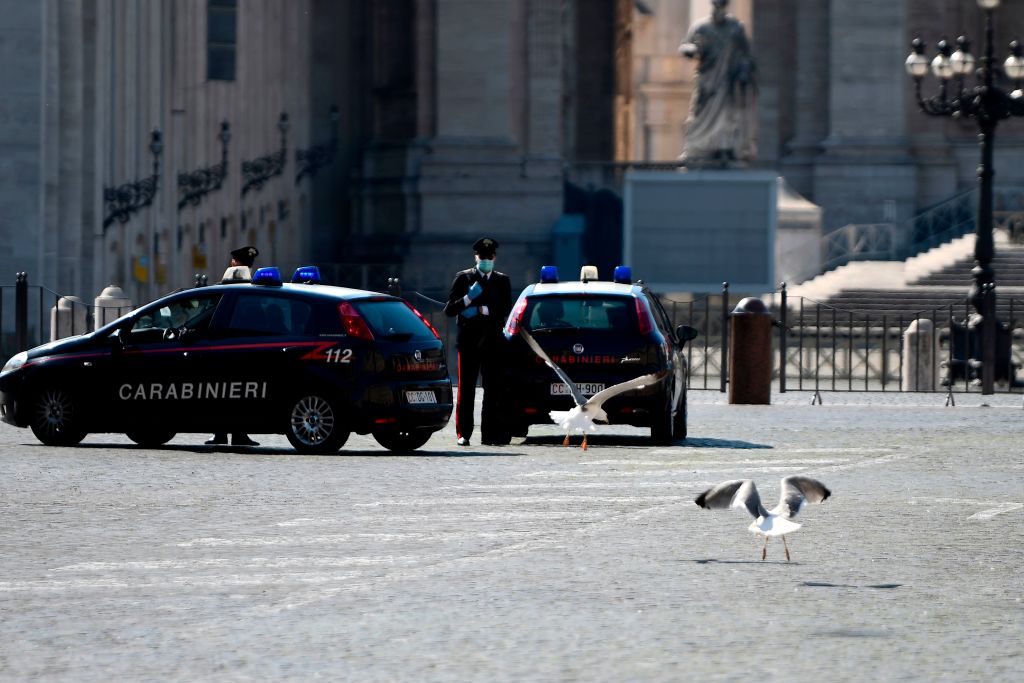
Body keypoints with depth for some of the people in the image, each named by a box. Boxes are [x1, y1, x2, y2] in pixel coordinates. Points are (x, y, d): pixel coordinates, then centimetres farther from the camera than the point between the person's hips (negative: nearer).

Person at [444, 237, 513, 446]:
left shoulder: (502, 281, 13)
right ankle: (463, 434, -4)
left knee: (492, 390, -1)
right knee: (466, 390, -4)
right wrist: (468, 298, -15)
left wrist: (481, 310, -11)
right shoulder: (463, 278, 6)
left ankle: (489, 435, -1)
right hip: (468, 341, -2)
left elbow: (505, 310, 1)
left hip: (493, 342, 2)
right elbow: (449, 310, 1)